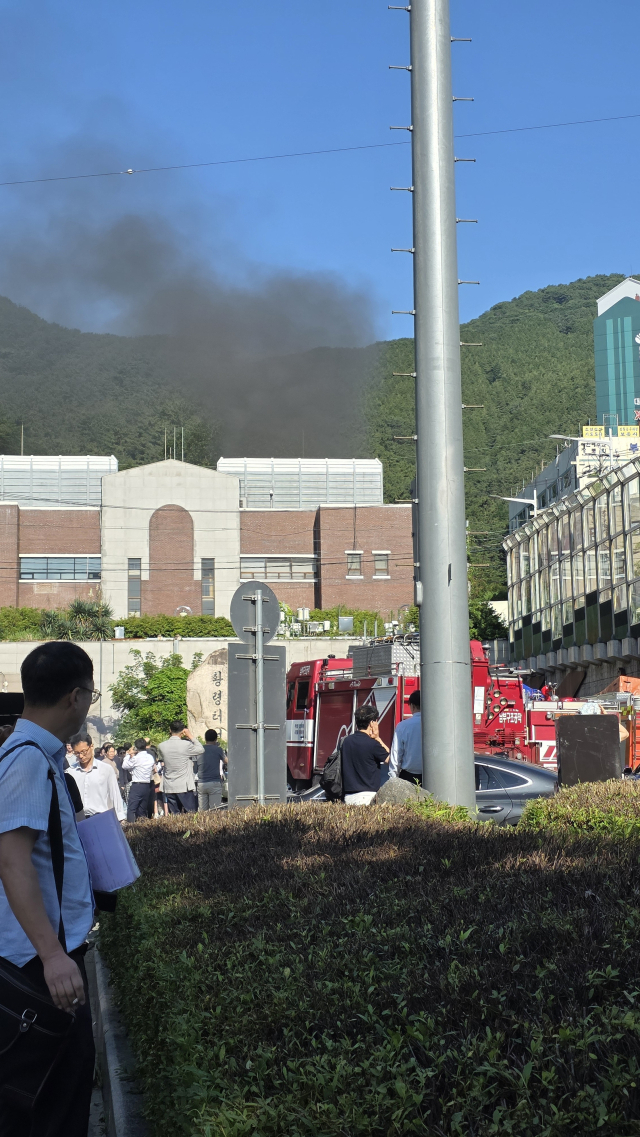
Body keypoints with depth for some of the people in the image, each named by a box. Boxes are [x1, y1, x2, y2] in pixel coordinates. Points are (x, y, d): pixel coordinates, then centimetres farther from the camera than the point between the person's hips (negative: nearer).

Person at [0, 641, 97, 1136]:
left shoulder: (41, 756, 12)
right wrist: (52, 954, -34)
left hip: (57, 950, 10)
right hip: (41, 959, -10)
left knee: (75, 1066, 19)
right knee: (44, 1094, -4)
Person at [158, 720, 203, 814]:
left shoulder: (162, 746, 0)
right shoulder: (186, 745, -12)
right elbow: (201, 749, 3)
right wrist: (190, 736, 7)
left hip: (169, 788, 4)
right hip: (185, 787, -4)